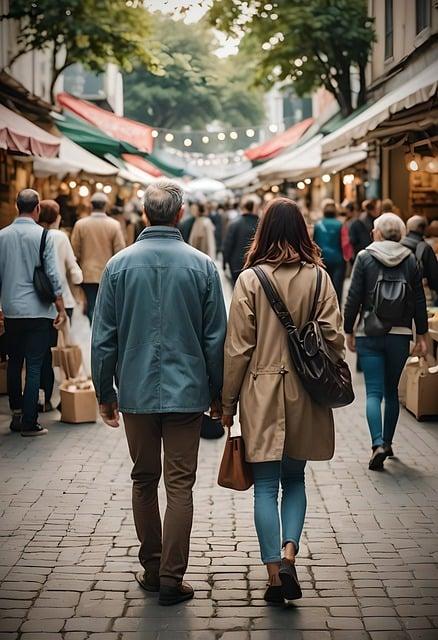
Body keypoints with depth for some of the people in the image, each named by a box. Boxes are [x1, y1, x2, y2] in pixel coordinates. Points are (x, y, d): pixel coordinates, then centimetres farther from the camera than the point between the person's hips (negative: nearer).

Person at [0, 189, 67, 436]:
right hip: (38, 311, -3)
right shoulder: (44, 236, -8)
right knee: (34, 366, 0)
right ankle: (29, 422, 0)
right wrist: (61, 309, -1)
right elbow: (53, 276, -10)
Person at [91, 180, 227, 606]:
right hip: (186, 392, -1)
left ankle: (152, 568, 24)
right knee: (180, 486, 4)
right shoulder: (201, 266, -6)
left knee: (144, 481, 15)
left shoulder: (119, 264, -4)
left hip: (136, 392, 1)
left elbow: (104, 338, -1)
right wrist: (218, 394, 10)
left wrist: (105, 393, 10)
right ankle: (171, 579, 4)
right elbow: (215, 338, -1)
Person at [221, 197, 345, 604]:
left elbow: (238, 346, -6)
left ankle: (275, 573, 3)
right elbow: (334, 339, -3)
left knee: (265, 485, 5)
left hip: (261, 393, -2)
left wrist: (228, 402, 2)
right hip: (304, 395, 2)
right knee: (294, 479, 17)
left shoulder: (249, 279, -7)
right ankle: (289, 552, -1)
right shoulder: (318, 277, -3)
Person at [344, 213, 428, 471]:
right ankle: (388, 442, 24)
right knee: (392, 390, 16)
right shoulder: (410, 260, 3)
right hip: (400, 334, 2)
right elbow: (419, 301, 4)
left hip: (370, 334, -2)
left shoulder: (365, 258, -3)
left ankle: (378, 444, -17)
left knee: (374, 391, -2)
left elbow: (354, 297, -4)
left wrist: (349, 331, 4)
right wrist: (421, 335, 10)